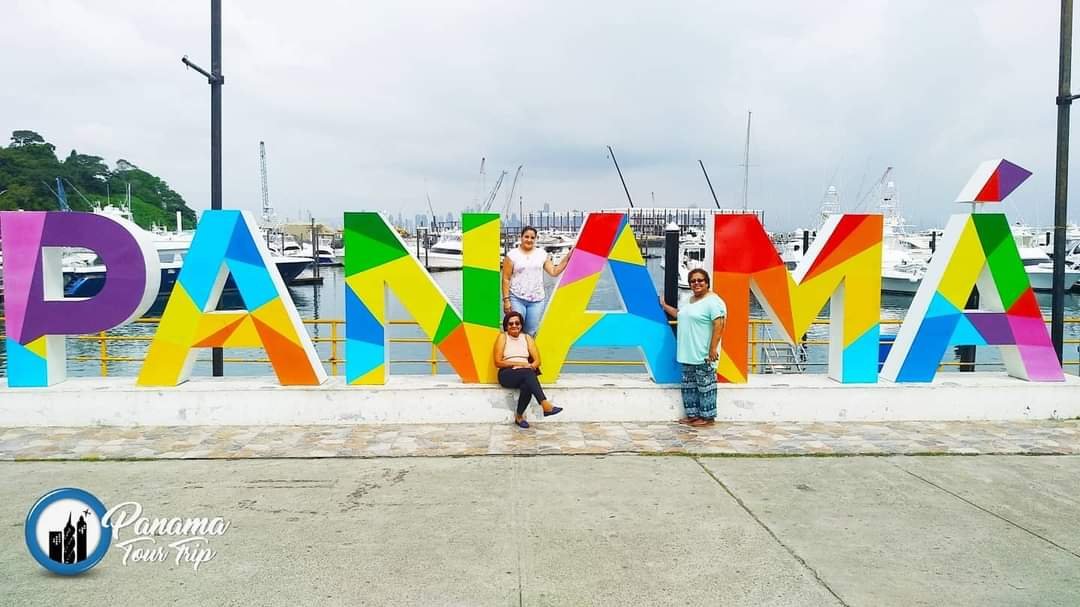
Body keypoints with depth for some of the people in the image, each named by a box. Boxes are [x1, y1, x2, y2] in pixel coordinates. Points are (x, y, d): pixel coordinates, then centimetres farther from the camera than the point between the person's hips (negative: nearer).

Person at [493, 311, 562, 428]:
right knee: (528, 373, -36)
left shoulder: (527, 337, 15)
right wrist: (519, 363, -13)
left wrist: (530, 366, -14)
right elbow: (498, 362, -4)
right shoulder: (502, 337, 4)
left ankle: (519, 416, -17)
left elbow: (537, 360, 9)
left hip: (525, 375, 3)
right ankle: (546, 405, -47)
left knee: (527, 385, -36)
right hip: (507, 374, -3)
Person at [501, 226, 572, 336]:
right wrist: (506, 300, -8)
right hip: (517, 299, -3)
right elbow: (506, 279, -2)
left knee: (531, 333, 5)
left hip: (537, 300, 3)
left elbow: (554, 272, 8)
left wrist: (567, 258, -1)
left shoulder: (542, 253, 9)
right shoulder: (512, 254, 0)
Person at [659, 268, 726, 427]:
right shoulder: (688, 300, 16)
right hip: (687, 353, 9)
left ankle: (708, 417, 7)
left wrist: (713, 348, -23)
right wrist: (665, 306, 30)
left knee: (705, 386, -1)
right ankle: (693, 414, 23)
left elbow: (718, 326, -19)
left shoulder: (713, 301, -12)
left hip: (703, 354, -9)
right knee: (689, 385, 13)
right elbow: (679, 314, 35)